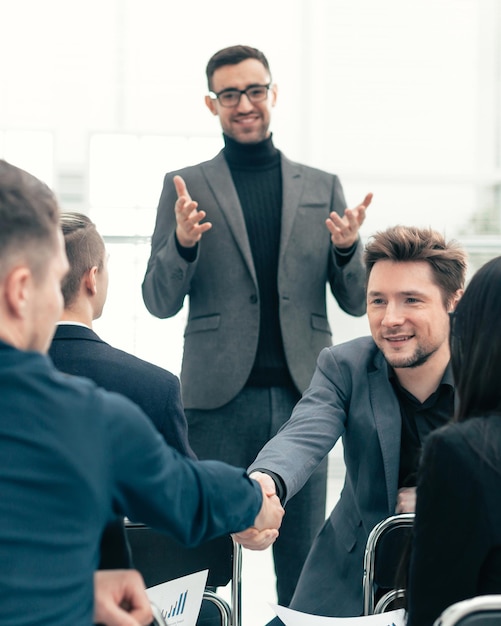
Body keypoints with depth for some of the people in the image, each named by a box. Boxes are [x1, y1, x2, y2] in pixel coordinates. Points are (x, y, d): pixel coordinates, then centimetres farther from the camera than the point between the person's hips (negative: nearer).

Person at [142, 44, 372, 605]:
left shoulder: (322, 188, 12)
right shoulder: (185, 186, 7)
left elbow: (356, 303, 11)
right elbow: (160, 303, 4)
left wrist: (347, 247, -10)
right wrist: (182, 242, -15)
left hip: (302, 393, 2)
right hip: (219, 395, -1)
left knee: (303, 558, 5)